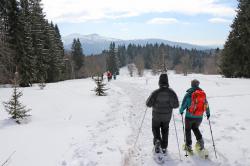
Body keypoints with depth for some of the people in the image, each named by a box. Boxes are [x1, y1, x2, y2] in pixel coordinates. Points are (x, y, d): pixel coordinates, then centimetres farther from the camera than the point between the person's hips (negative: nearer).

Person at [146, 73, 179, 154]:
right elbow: (176, 105, -11)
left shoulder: (156, 92, -22)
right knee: (165, 130, 21)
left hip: (157, 115, -2)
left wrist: (154, 103, 4)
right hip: (167, 116, 2)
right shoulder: (171, 92, -15)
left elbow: (148, 104, -17)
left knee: (155, 129, 20)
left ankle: (157, 140, -5)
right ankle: (164, 147, 27)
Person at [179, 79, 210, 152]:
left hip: (190, 116, -4)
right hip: (199, 117, 4)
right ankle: (200, 140, 12)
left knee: (188, 130, 15)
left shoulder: (188, 94, -13)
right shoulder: (203, 93, 0)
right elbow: (206, 104, 9)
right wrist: (208, 113, 23)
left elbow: (184, 104, -10)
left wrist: (181, 111, 9)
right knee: (195, 128, 29)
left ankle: (188, 146, 18)